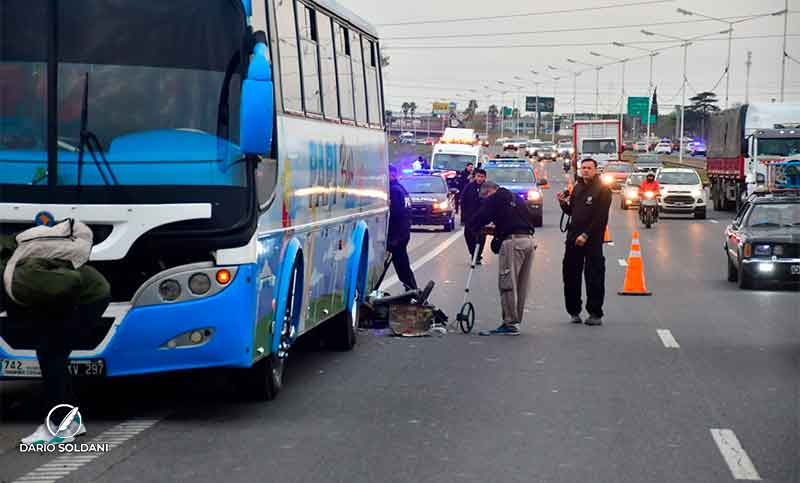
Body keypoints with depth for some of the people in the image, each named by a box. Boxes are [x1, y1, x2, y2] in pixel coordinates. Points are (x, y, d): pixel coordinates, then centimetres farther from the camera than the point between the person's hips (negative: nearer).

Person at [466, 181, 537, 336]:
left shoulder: (493, 200, 5)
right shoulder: (515, 198, 25)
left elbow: (476, 221, 1)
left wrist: (472, 226, 24)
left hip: (513, 241, -8)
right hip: (530, 240, 8)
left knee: (507, 283, -4)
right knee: (521, 285, 12)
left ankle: (510, 323, -6)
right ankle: (516, 321, 17)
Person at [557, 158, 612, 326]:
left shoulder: (602, 190, -6)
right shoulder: (577, 188, 15)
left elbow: (600, 217, -13)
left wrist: (586, 235, -19)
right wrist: (563, 203, -1)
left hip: (592, 239, -7)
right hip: (573, 237, 7)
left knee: (594, 277, -4)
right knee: (570, 275, 8)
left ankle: (595, 314, 1)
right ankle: (574, 311, 18)